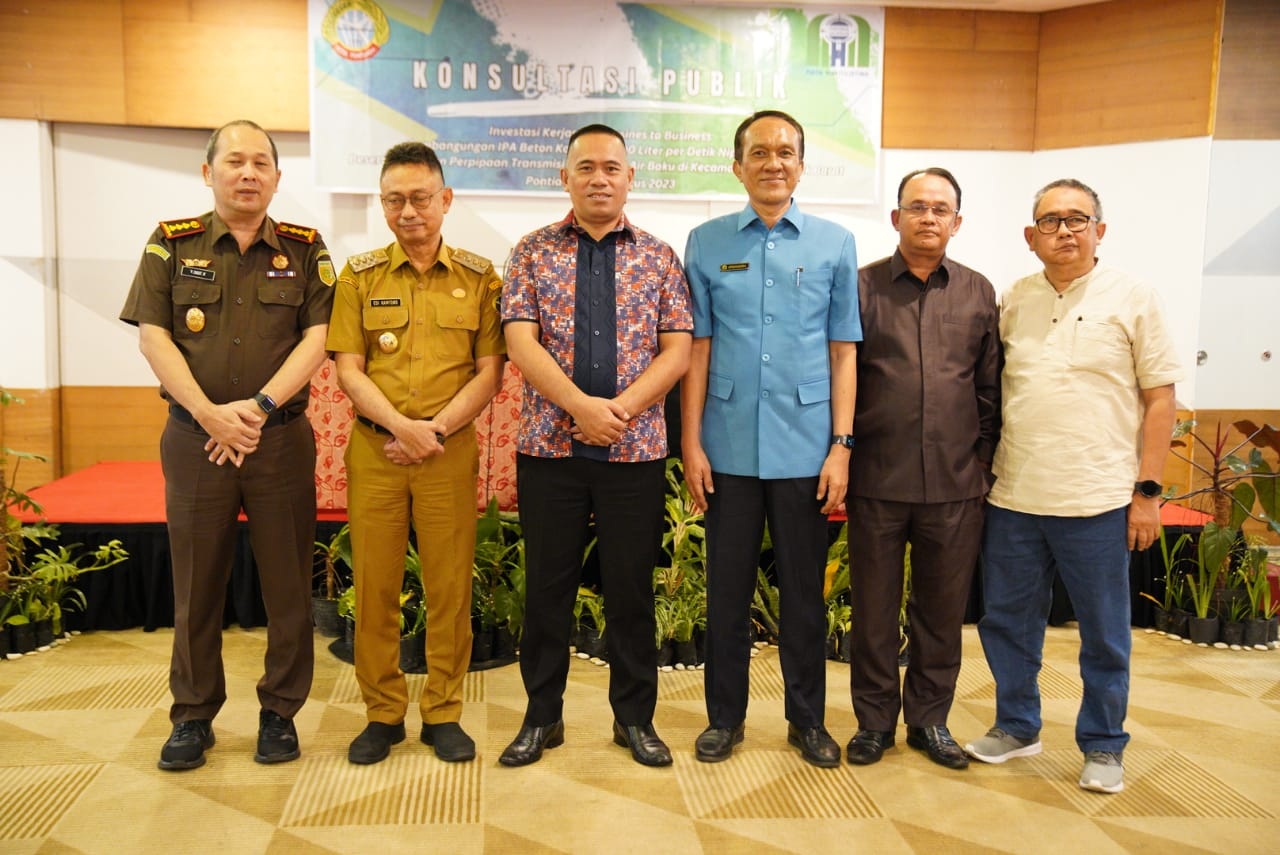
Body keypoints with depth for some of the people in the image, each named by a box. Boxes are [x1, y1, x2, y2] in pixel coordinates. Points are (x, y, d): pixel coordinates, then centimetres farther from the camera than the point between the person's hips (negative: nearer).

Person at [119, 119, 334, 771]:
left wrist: (259, 407, -14)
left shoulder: (304, 249, 6)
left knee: (288, 583, 4)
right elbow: (153, 336, -1)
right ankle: (193, 716, 23)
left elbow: (318, 337, -3)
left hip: (281, 440, 0)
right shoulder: (171, 244, 7)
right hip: (194, 439, 1)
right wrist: (209, 413, -13)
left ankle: (280, 712, 20)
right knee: (195, 585, 9)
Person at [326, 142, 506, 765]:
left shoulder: (478, 277, 5)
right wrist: (401, 425, -13)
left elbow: (490, 371, 2)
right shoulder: (359, 276, 7)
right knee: (374, 584, 5)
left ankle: (443, 713, 18)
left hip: (450, 451, -1)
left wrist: (438, 428, -11)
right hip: (373, 449, 1)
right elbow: (348, 369, 1)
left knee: (450, 585, 3)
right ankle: (382, 713, 20)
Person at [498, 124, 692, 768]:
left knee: (632, 587, 8)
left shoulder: (659, 257, 7)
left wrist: (621, 410, -15)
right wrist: (584, 406, -18)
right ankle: (542, 716, 24)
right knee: (547, 585, 8)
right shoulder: (533, 252, 6)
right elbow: (520, 342, -6)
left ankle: (635, 718, 24)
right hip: (549, 446, 0)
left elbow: (677, 350, 0)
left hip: (635, 450, 0)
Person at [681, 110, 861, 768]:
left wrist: (841, 446, -2)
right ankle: (725, 715, 26)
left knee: (804, 589, 10)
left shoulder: (834, 244, 4)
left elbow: (844, 352, 4)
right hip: (730, 448, 0)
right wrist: (692, 443, -1)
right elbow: (697, 348, 3)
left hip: (805, 449, 0)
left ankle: (807, 718, 27)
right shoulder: (707, 242, 4)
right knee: (727, 587, 10)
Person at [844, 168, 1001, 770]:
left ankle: (929, 718, 28)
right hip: (878, 479, -2)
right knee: (873, 607, 8)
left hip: (955, 484, 2)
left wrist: (983, 461, 7)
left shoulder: (978, 293, 10)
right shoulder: (862, 286, 3)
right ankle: (875, 719, 24)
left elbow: (990, 389, 11)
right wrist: (840, 458, -1)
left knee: (943, 608, 12)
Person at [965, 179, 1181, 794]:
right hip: (1013, 498, 4)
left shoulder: (1132, 299, -1)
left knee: (1104, 633, 8)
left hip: (1097, 501, -3)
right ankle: (1016, 727, 32)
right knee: (1006, 620, 13)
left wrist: (1148, 490, -6)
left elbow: (1159, 397, -1)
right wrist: (982, 472, 5)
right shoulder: (1012, 302, 8)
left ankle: (1103, 747, 26)